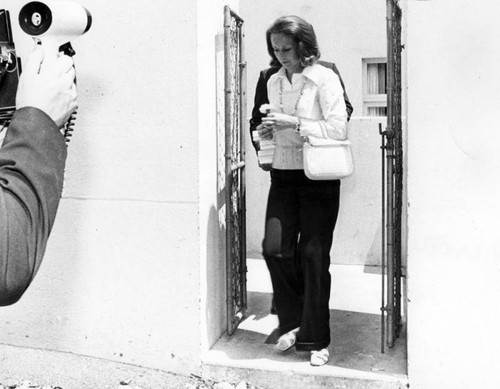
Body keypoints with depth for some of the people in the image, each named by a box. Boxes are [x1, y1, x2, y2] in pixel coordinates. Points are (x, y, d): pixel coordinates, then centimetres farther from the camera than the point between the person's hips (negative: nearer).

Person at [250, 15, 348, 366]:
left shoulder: (325, 79, -7)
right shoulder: (274, 82, 11)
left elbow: (338, 130, -14)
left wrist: (294, 123, -18)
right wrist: (267, 131, 2)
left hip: (318, 177, -5)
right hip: (283, 175, 5)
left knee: (314, 255, -2)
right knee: (274, 248, -6)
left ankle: (316, 340, 13)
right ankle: (293, 321, 17)